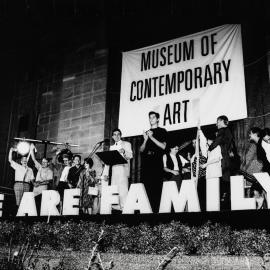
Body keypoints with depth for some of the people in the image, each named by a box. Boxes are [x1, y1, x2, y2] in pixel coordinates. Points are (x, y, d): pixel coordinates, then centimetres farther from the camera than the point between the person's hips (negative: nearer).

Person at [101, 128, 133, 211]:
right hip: (114, 170, 5)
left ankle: (124, 206, -16)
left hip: (123, 169, -5)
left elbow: (131, 156, -4)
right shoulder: (111, 147, 25)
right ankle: (116, 206, -4)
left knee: (123, 188, -14)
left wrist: (124, 152, -25)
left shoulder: (126, 144, 12)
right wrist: (105, 173, 11)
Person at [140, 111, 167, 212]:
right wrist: (145, 140, -1)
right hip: (146, 163, 4)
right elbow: (141, 150, 17)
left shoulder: (162, 131, 12)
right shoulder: (146, 132, 23)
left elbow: (163, 146, -1)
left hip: (157, 163, -4)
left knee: (156, 187, -10)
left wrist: (152, 137, -9)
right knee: (146, 187, -4)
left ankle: (156, 209, -9)